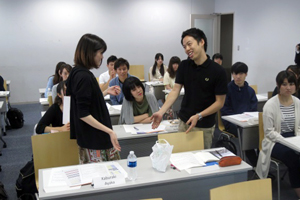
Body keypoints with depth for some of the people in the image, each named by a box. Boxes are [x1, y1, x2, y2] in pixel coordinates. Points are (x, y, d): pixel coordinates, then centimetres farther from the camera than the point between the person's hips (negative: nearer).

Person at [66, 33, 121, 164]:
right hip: (92, 140, -10)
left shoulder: (79, 73, 9)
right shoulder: (83, 76, -19)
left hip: (96, 137, 10)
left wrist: (107, 92, 14)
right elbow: (83, 114, -21)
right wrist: (109, 131, -23)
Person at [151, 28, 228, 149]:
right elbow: (175, 91, -4)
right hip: (183, 122, 4)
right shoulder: (184, 66, -1)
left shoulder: (217, 71, -15)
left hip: (204, 126, -4)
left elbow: (220, 102, -11)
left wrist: (199, 116, -22)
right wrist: (161, 112, -17)